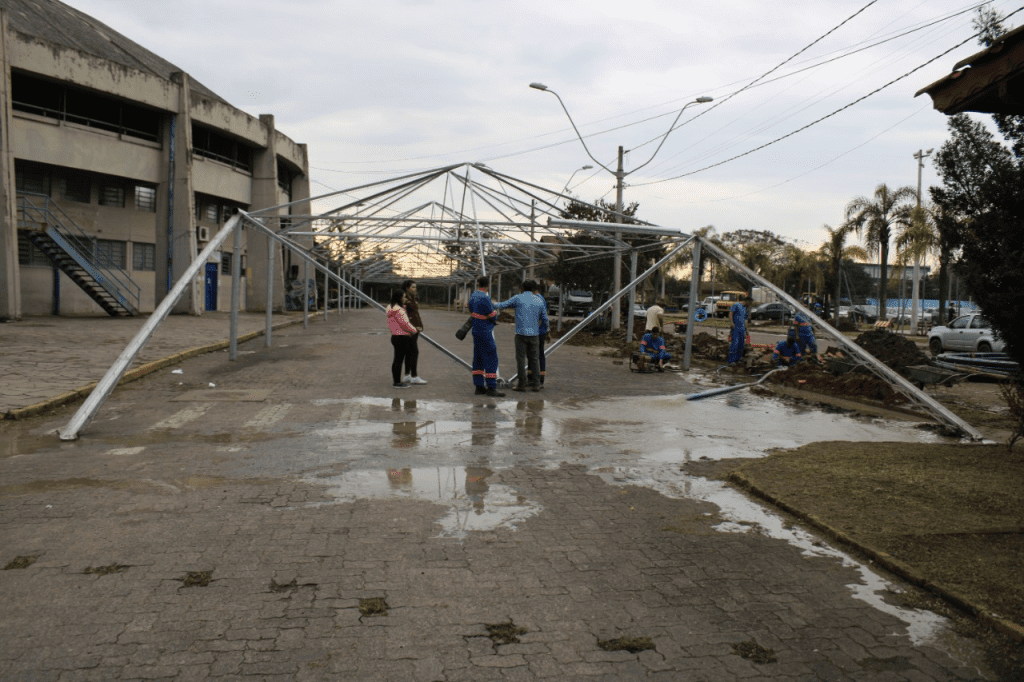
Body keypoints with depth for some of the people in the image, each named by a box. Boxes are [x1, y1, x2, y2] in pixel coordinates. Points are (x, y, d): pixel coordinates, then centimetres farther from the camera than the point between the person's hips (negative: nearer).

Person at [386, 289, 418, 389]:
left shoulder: (391, 308, 13)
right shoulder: (398, 310, -20)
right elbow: (405, 324, -20)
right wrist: (415, 331, -3)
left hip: (395, 336, 10)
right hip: (401, 338, -10)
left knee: (397, 359, 16)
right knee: (399, 359, -4)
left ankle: (396, 381, 24)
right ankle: (397, 382, 2)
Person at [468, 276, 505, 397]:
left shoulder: (473, 296, 7)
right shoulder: (484, 298, -18)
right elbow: (493, 316, -15)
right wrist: (495, 313, 10)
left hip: (476, 331, 9)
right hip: (485, 332, -9)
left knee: (478, 359, 11)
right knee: (491, 359, -6)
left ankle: (479, 386, 14)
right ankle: (491, 388, -8)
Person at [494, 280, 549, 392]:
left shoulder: (518, 298, -1)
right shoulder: (539, 301, 6)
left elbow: (503, 305, 9)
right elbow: (545, 319, 11)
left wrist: (495, 304, 31)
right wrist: (545, 326, 33)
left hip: (521, 333, -2)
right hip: (534, 334, 3)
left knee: (521, 359, 2)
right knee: (534, 359, 8)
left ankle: (521, 384, 2)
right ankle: (535, 384, 6)